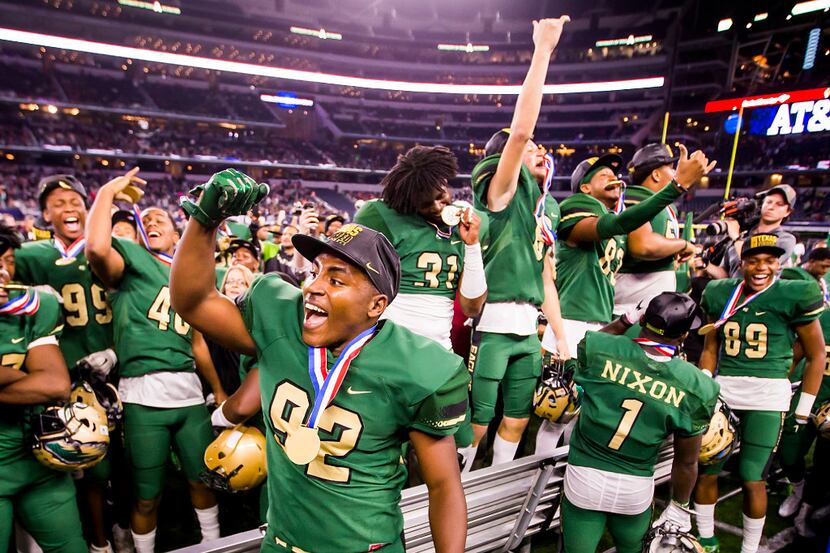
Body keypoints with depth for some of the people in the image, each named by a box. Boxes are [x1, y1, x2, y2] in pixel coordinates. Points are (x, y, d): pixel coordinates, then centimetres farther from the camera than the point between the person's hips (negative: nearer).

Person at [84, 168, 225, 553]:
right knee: (148, 495, 8)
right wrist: (108, 192, -10)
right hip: (144, 392, -4)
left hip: (189, 389, 5)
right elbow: (97, 249, -23)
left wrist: (219, 390, 22)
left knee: (204, 478, 16)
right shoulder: (131, 256, 3)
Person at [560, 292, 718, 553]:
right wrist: (680, 507, 16)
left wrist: (625, 320, 17)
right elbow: (686, 462, -1)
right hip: (636, 489, 2)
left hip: (583, 478, -1)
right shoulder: (696, 388, -13)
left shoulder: (597, 347, -18)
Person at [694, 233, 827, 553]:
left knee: (753, 480, 1)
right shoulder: (721, 294, 6)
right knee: (705, 470, 8)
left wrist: (803, 411, 0)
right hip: (722, 391, 4)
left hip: (768, 395, -3)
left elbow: (816, 355, 2)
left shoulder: (794, 295, -4)